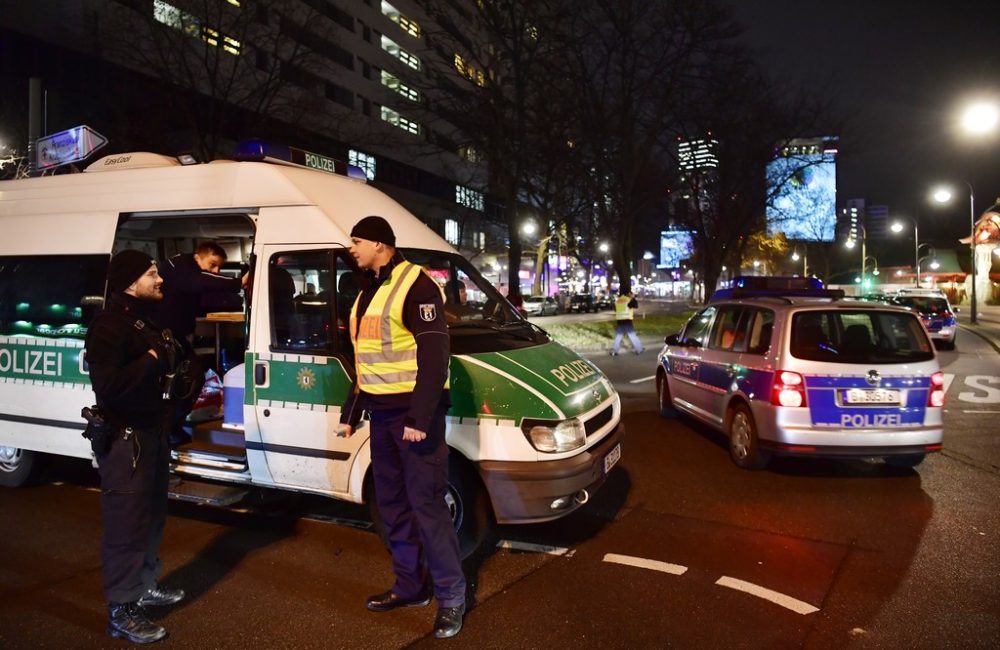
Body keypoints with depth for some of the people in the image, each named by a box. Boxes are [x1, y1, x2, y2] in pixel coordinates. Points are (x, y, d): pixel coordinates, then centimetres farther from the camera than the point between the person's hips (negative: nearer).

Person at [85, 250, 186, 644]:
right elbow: (106, 385, -29)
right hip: (126, 439, -10)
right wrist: (152, 359, -23)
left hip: (153, 432, 10)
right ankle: (121, 612, 9)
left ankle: (144, 587, 37)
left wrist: (168, 357, 3)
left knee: (151, 516, 20)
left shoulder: (147, 320, 14)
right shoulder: (110, 325, -18)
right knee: (126, 523, -2)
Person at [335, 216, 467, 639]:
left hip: (414, 414, -9)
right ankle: (410, 586, 29)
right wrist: (350, 414, 22)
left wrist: (420, 418, -24)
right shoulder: (368, 293, 16)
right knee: (392, 504, 15)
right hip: (382, 414, 9)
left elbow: (434, 357, -20)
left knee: (426, 504, -4)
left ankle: (451, 597, 9)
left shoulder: (415, 286, -13)